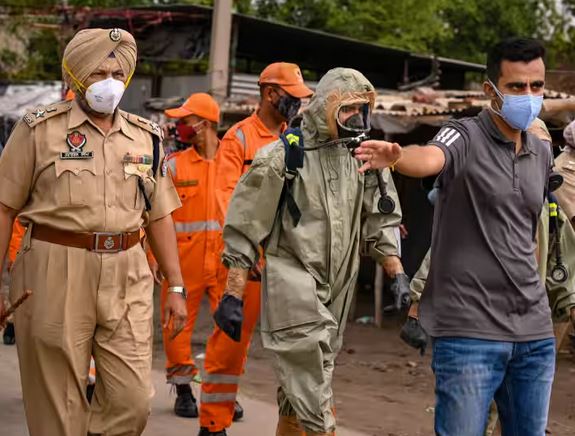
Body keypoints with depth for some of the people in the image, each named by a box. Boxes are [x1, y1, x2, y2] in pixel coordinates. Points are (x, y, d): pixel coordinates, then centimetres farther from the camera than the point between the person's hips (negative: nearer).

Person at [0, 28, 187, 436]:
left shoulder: (145, 137, 12)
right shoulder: (40, 128, 1)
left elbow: (159, 216, 16)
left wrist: (176, 286, 11)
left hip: (127, 277, 3)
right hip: (55, 273, -3)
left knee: (133, 401, -1)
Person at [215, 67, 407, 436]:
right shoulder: (282, 156, -7)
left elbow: (381, 222, 15)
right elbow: (244, 229, -6)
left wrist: (398, 275, 4)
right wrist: (233, 295, -8)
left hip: (338, 291, 6)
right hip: (294, 289, -5)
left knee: (298, 391, 15)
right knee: (315, 398, -13)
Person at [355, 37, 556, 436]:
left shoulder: (542, 154, 12)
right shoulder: (465, 137, -8)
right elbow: (429, 158, -31)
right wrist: (396, 156, -53)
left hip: (535, 330, 6)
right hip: (469, 328, -6)